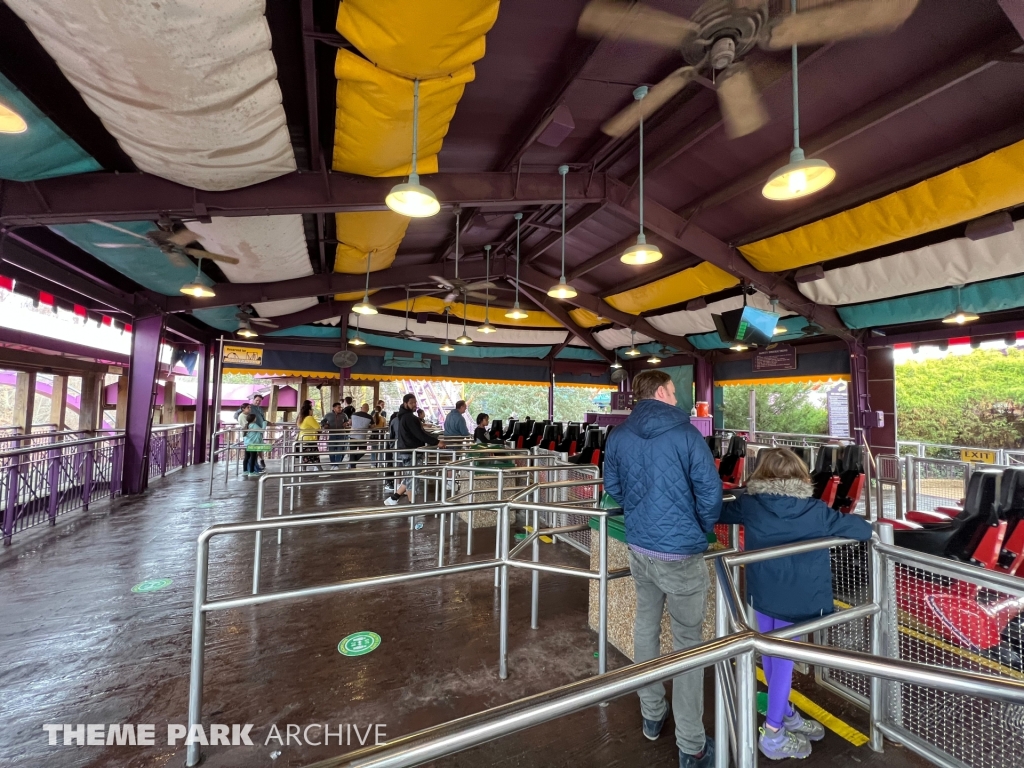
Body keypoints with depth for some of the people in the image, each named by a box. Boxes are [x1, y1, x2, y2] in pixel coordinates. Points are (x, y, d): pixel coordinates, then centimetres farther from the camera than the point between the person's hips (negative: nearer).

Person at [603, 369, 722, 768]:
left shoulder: (618, 436, -1)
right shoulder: (685, 434, -15)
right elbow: (710, 492, -13)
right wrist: (702, 530, 6)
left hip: (638, 547, 5)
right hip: (681, 553, -4)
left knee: (645, 625, 22)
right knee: (687, 640, 11)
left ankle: (651, 714, 40)